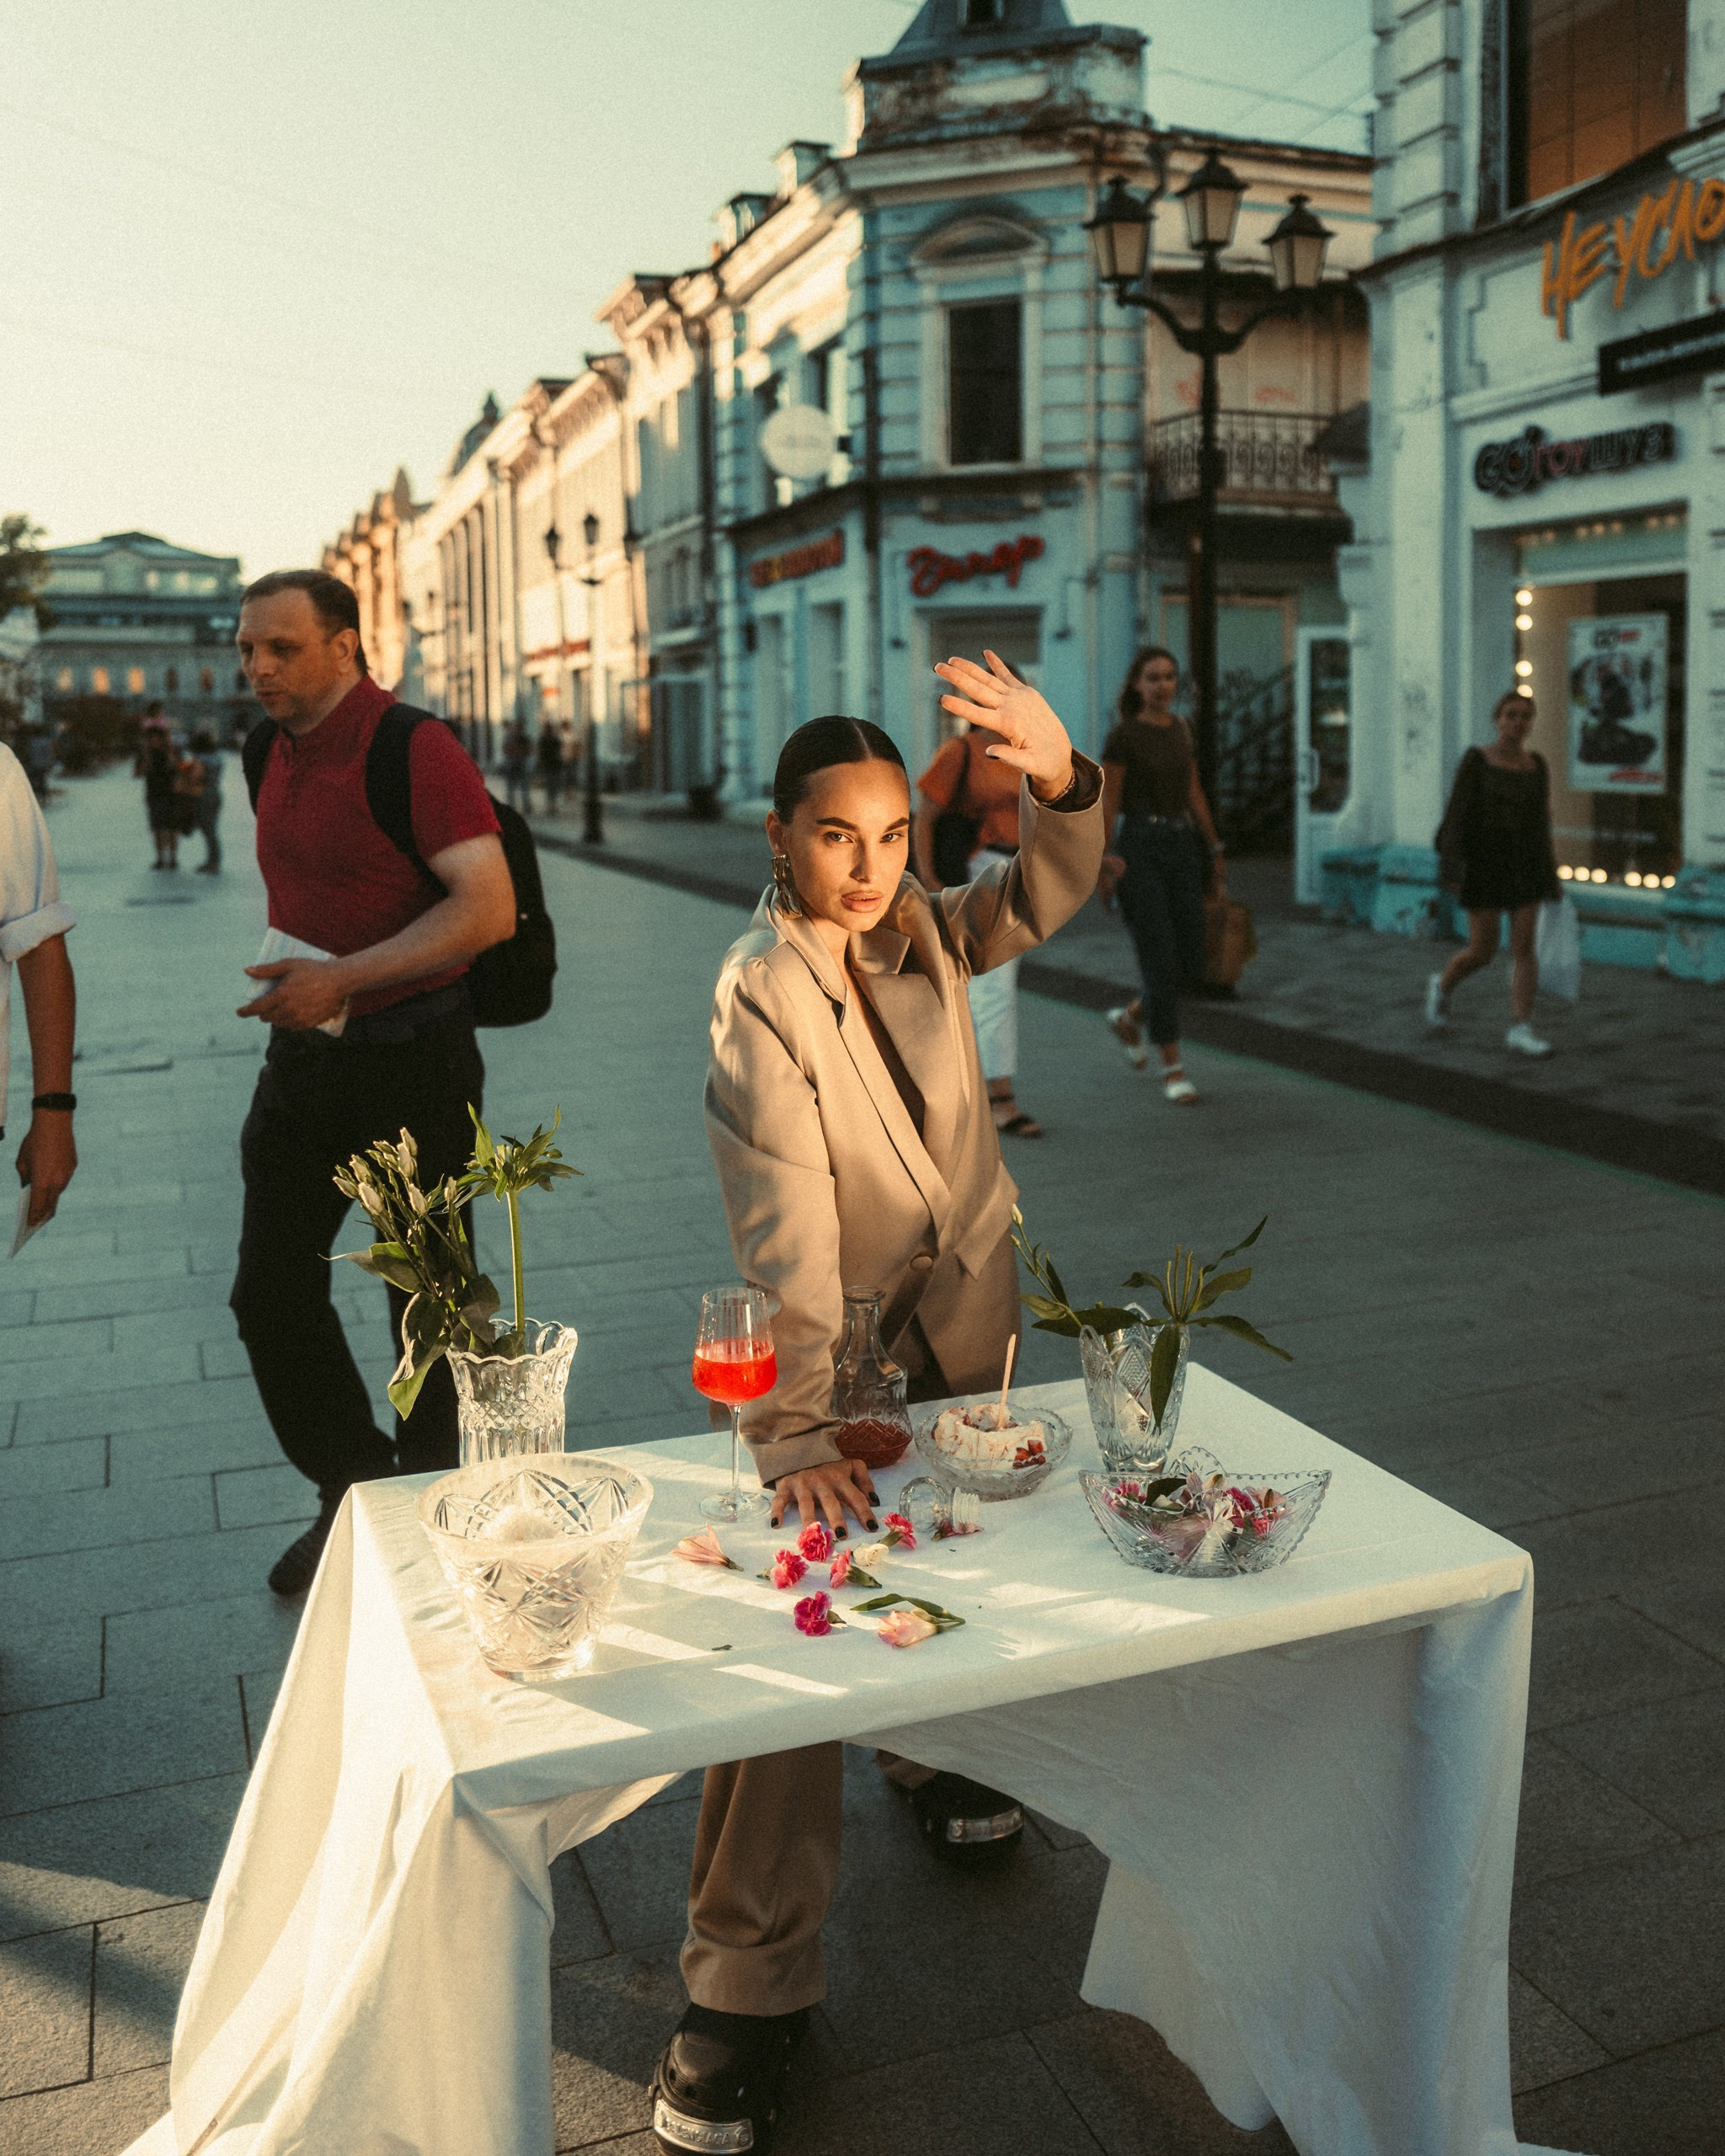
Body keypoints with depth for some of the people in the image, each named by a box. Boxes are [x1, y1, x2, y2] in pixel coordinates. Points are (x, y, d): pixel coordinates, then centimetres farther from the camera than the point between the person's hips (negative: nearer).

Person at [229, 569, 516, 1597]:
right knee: (271, 1292, 6)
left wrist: (342, 981, -27)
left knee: (426, 1299, 8)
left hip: (411, 1059, -7)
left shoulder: (415, 749, -15)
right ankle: (353, 1492, 24)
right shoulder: (278, 756, 10)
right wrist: (284, 984, 12)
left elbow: (490, 908, -23)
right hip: (305, 1052, 7)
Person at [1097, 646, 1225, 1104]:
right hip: (1138, 847, -6)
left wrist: (1215, 848, 16)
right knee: (1160, 961, -7)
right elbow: (1108, 805, -8)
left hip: (1181, 848, 7)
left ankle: (1129, 1019, 31)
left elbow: (1194, 793, 17)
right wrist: (1103, 865, -13)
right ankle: (1172, 1068, 4)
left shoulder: (1180, 730, 12)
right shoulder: (1123, 735, -7)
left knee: (1190, 963, 5)